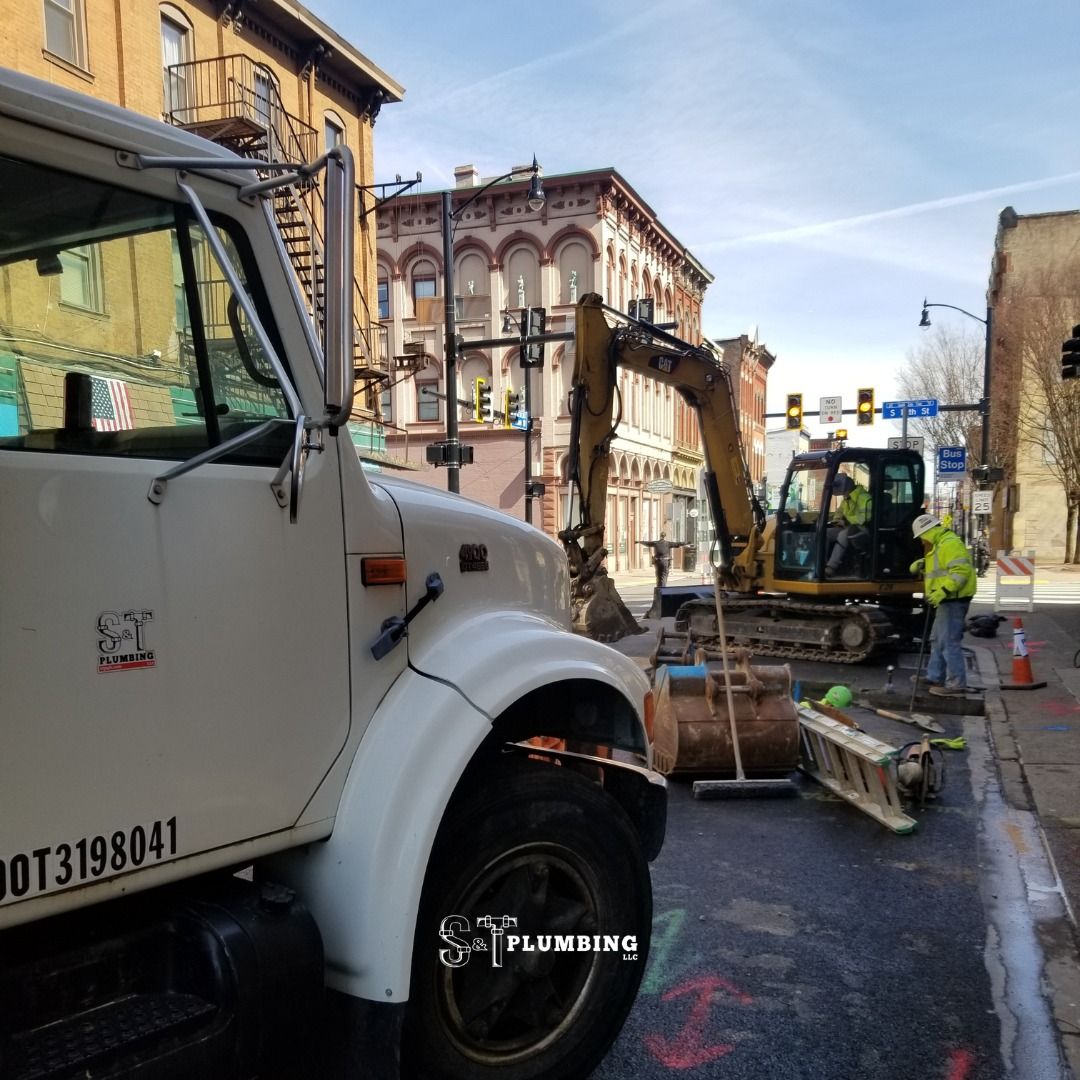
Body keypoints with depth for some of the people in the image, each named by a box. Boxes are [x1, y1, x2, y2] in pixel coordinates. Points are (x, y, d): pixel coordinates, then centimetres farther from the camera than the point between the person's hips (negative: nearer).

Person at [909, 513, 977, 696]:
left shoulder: (950, 544, -15)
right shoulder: (938, 546, 20)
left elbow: (961, 571, -25)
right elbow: (936, 570, 25)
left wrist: (943, 591, -32)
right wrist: (921, 566, 4)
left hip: (954, 600, -12)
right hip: (946, 601, 12)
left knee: (949, 642, -10)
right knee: (937, 639, 19)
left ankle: (956, 685, -7)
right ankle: (935, 677, 29)